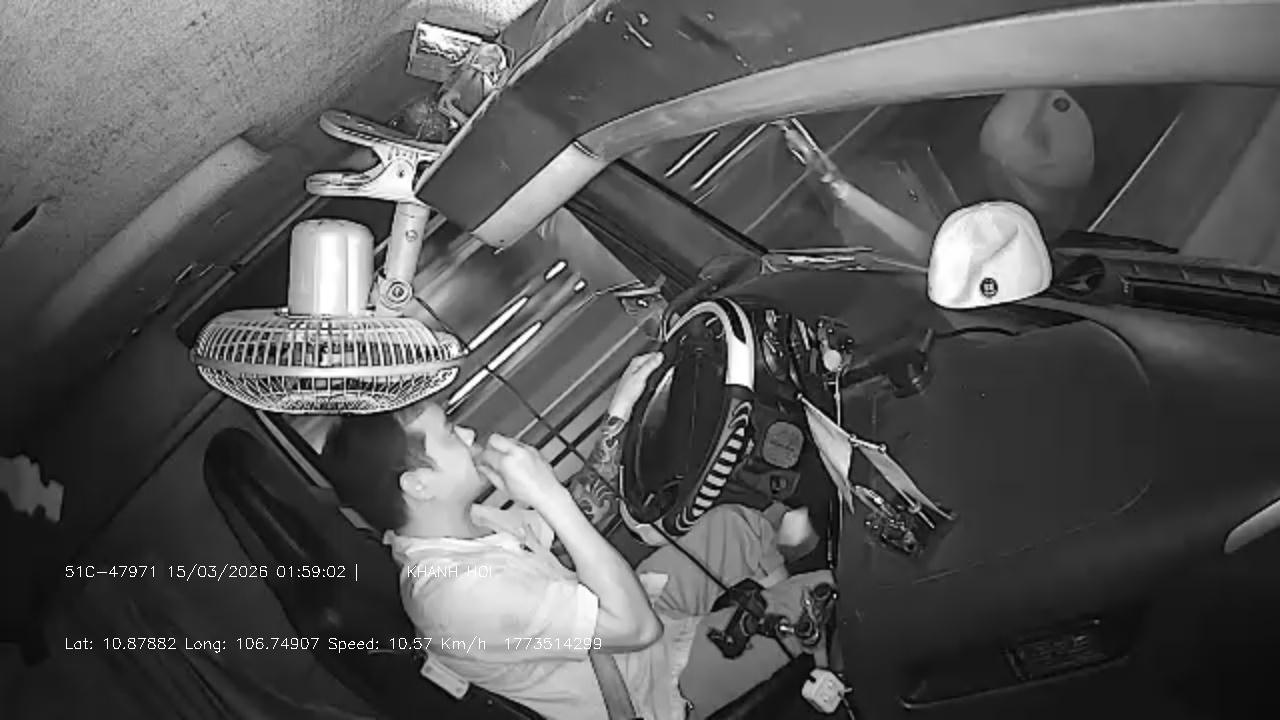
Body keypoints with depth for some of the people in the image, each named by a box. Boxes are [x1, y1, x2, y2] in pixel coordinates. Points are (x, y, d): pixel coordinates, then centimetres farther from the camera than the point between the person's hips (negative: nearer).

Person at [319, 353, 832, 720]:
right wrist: (551, 497, -35)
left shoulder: (452, 526, -7)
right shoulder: (461, 590, -36)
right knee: (821, 594, -8)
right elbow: (636, 624, -33)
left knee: (736, 522, 10)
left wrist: (619, 415, -6)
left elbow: (580, 513, 3)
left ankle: (777, 616, 30)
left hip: (616, 634, 8)